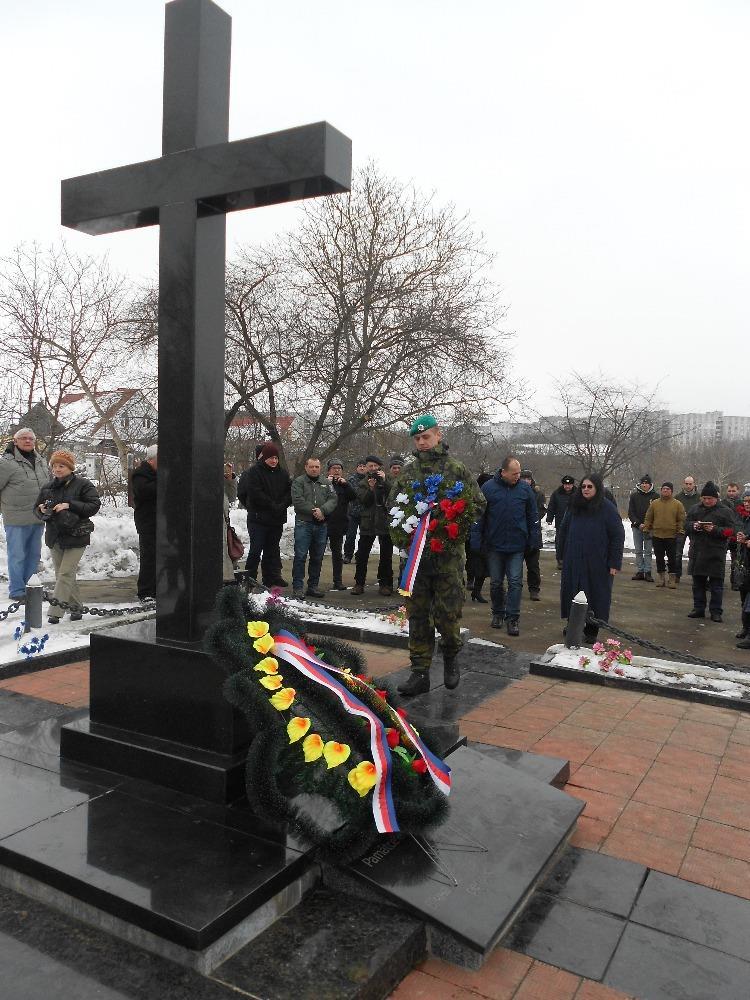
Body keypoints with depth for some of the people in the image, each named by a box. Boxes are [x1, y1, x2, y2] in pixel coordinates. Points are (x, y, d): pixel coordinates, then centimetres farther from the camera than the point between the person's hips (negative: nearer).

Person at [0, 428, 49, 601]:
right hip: (17, 520, -6)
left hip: (37, 519, 6)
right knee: (17, 556, 0)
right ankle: (17, 591, 10)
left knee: (34, 555, 13)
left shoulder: (41, 461, 12)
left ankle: (27, 587, 26)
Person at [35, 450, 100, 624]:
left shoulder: (83, 484, -7)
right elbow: (37, 507, 18)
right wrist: (42, 510, -7)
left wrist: (69, 505, -20)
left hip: (75, 537, -6)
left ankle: (55, 612, -9)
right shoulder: (48, 486, 10)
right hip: (54, 536, 6)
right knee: (61, 574, 11)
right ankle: (76, 608, 24)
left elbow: (94, 505, -13)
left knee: (65, 574, -10)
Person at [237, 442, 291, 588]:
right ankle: (250, 577, 6)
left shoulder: (283, 473, 10)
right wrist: (273, 506, -16)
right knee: (256, 549, -3)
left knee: (272, 549, 12)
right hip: (258, 519, -5)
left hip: (277, 519, 5)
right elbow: (256, 494, -16)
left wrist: (282, 506, -11)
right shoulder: (254, 472, -6)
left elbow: (289, 492, 6)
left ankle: (272, 577, 19)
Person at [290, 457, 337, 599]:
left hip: (321, 525, 5)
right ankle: (297, 588, -1)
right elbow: (298, 500, -12)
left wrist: (322, 510, -15)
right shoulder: (298, 482, 0)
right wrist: (314, 511, -16)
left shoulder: (325, 483, 14)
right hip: (303, 524, -5)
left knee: (317, 557, 9)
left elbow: (333, 499, 2)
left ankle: (313, 586, 19)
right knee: (300, 556, -5)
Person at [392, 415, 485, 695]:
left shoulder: (457, 470, 0)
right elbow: (392, 504, 16)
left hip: (448, 554, -3)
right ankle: (420, 672, 15)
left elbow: (478, 505, 2)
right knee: (418, 615, 7)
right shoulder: (409, 472, 10)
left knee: (447, 614, -2)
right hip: (416, 553, 3)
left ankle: (451, 655, 29)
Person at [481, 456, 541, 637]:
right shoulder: (488, 488, -5)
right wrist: (481, 543, -3)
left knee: (515, 582, -1)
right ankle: (497, 613, 27)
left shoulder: (525, 489, 1)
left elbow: (533, 517, 8)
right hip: (494, 545, 0)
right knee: (496, 582, 11)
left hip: (517, 546, 1)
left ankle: (512, 618, 6)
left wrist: (535, 541, 4)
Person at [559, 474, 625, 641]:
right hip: (573, 561, 4)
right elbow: (564, 529, 15)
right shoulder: (574, 506, 7)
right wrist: (563, 554, 11)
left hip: (597, 563, -4)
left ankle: (592, 631, 14)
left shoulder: (607, 508, -6)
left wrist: (615, 563, -11)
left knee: (596, 596, 3)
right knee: (572, 595, 7)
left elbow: (618, 536, -7)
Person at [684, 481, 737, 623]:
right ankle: (698, 609, 21)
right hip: (697, 552, 4)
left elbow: (731, 531, -6)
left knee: (716, 584, 2)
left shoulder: (725, 512, -1)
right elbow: (686, 524, 10)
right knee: (698, 582, 11)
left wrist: (715, 530, -21)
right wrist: (694, 526, -11)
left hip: (716, 554, -4)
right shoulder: (695, 509, 10)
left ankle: (715, 611, 10)